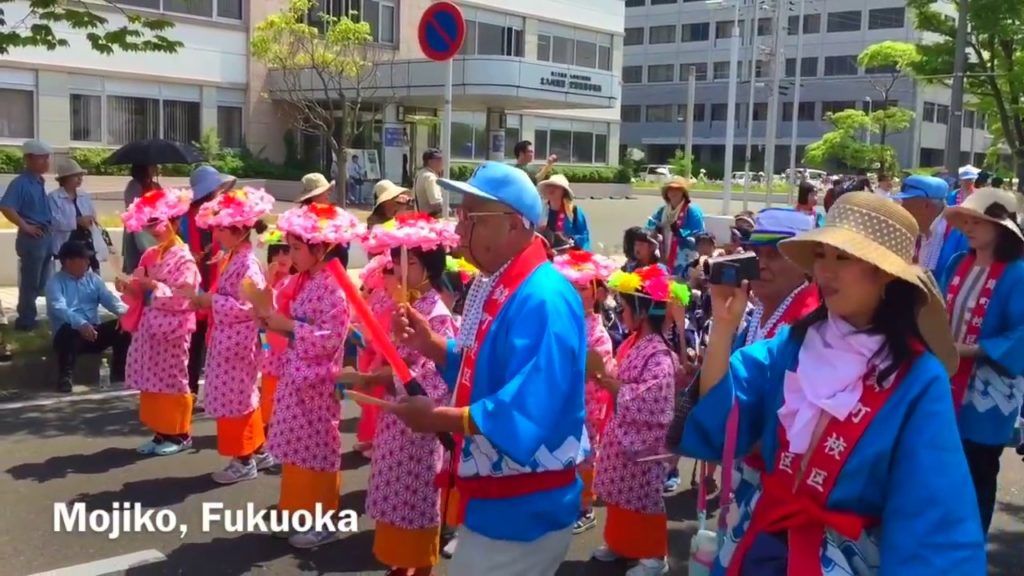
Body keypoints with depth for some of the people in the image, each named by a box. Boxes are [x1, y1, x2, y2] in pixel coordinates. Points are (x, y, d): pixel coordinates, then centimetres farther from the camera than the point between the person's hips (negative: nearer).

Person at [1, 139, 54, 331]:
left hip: (46, 237, 8)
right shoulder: (20, 183, -13)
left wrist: (49, 228, 10)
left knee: (41, 282, 15)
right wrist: (25, 226, -19)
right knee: (30, 282, 0)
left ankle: (30, 318, 27)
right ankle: (26, 321, 10)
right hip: (32, 238, -8)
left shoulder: (40, 182, 11)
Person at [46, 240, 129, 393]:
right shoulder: (55, 283, -2)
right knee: (69, 329, -38)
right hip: (71, 333, -5)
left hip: (94, 332, 5)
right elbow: (59, 309, -21)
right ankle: (65, 378, -35)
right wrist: (81, 324, -40)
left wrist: (123, 312, -23)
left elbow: (109, 298, 2)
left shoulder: (93, 278, 15)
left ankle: (119, 376, -13)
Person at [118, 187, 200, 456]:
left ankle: (180, 434, 12)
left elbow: (181, 299, -19)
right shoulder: (150, 255, 10)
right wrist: (128, 287, -6)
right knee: (151, 381, 11)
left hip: (171, 328, -8)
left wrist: (153, 285, -21)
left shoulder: (184, 258, -13)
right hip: (148, 325, 8)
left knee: (172, 381, 0)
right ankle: (160, 432, 20)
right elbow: (141, 292, 14)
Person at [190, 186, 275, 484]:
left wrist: (208, 299, -21)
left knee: (234, 398, 0)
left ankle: (244, 460, 11)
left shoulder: (248, 264, -20)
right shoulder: (229, 259, 10)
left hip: (237, 342, -10)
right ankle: (258, 451, 28)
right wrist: (205, 301, 3)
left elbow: (245, 307, -25)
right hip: (226, 339, 10)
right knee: (243, 397, 17)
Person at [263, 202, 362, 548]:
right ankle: (297, 511, 29)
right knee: (296, 448, 16)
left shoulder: (334, 287, -19)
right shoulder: (301, 282, 8)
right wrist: (270, 316, -3)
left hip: (316, 381, -9)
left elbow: (331, 339, -25)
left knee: (316, 449, 2)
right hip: (294, 376, 9)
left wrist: (289, 326, -22)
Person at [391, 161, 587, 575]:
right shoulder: (494, 287, 6)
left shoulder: (543, 300, -26)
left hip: (522, 511, -9)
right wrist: (429, 344, 1)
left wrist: (437, 419, -23)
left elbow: (523, 415, -32)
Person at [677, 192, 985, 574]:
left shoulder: (919, 380, -15)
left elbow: (933, 523, -13)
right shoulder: (793, 343, -3)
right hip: (757, 543, 4)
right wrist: (724, 325, -20)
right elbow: (713, 425, -11)